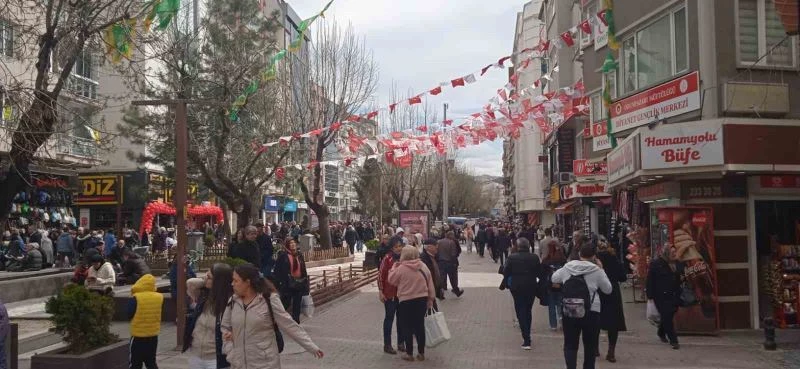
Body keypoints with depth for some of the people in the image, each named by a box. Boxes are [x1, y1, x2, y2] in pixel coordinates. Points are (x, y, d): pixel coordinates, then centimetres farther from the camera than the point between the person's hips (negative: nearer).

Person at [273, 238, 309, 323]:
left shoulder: (299, 255, 8)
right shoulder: (282, 255, -7)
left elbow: (304, 270, 12)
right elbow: (277, 270, -9)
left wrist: (307, 282, 10)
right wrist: (277, 283, -15)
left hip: (299, 284, 5)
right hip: (287, 284, -5)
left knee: (297, 305, 11)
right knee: (286, 303, 0)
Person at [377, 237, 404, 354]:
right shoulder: (388, 258, -12)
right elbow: (381, 274, -10)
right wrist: (380, 291, -12)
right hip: (390, 293, -5)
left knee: (401, 318, 12)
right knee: (389, 318, 4)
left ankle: (400, 343, 25)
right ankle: (387, 345, 13)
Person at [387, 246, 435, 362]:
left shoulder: (401, 268, -13)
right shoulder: (423, 267, 2)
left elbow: (392, 280, -1)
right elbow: (430, 284, 5)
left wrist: (394, 267, 9)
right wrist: (430, 299, 13)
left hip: (406, 301, -5)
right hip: (422, 299, 5)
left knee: (407, 327, 7)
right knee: (420, 326, 13)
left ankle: (409, 353, 11)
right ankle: (421, 353, 17)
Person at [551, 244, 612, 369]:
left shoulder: (567, 267, 0)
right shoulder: (596, 270, -8)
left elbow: (553, 279, 16)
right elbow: (608, 289, 4)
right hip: (591, 312, -1)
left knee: (570, 344, 7)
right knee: (590, 345, 15)